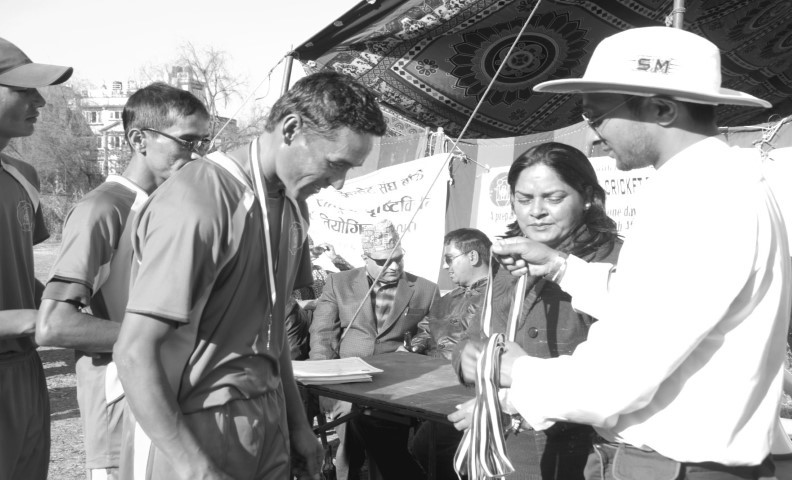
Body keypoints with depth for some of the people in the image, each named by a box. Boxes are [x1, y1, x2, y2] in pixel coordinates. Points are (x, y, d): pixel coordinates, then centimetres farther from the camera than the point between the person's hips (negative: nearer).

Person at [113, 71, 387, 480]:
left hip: (266, 427, 7)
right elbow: (134, 353, -21)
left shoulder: (293, 202, 5)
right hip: (186, 430, -7)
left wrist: (297, 424, 13)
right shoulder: (197, 205, -22)